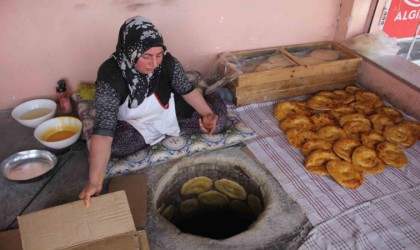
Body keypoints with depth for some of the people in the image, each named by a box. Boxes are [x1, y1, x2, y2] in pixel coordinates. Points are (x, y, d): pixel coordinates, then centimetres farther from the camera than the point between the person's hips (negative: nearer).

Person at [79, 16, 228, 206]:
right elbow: (103, 130, -38)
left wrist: (207, 115, -21)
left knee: (219, 115, -8)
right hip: (134, 125, -1)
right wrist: (94, 181, -46)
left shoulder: (168, 62, -23)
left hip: (171, 113, 2)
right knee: (112, 144, -33)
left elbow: (187, 89, -5)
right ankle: (166, 132, -7)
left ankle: (164, 131, 0)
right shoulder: (110, 75, -31)